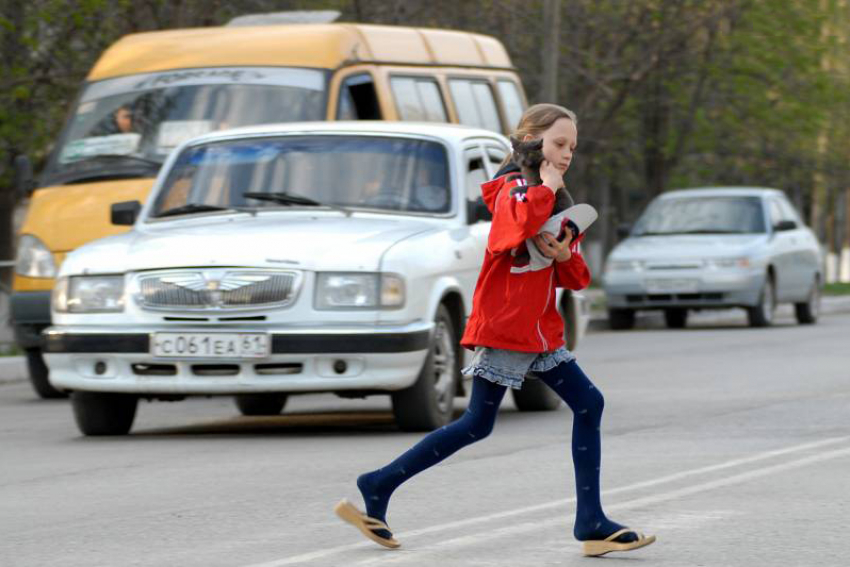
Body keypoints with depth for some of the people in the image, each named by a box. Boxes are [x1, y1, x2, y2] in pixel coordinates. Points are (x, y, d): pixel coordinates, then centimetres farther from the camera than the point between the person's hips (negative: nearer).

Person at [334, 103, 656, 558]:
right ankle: (378, 488, 1)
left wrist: (565, 257, -7)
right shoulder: (515, 189, -10)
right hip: (503, 327, -9)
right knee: (477, 424, -7)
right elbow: (515, 226, -37)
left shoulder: (554, 197, 17)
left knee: (588, 405, 0)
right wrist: (546, 189, -22)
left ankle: (591, 523, 1)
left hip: (540, 329, 9)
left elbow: (573, 279, 16)